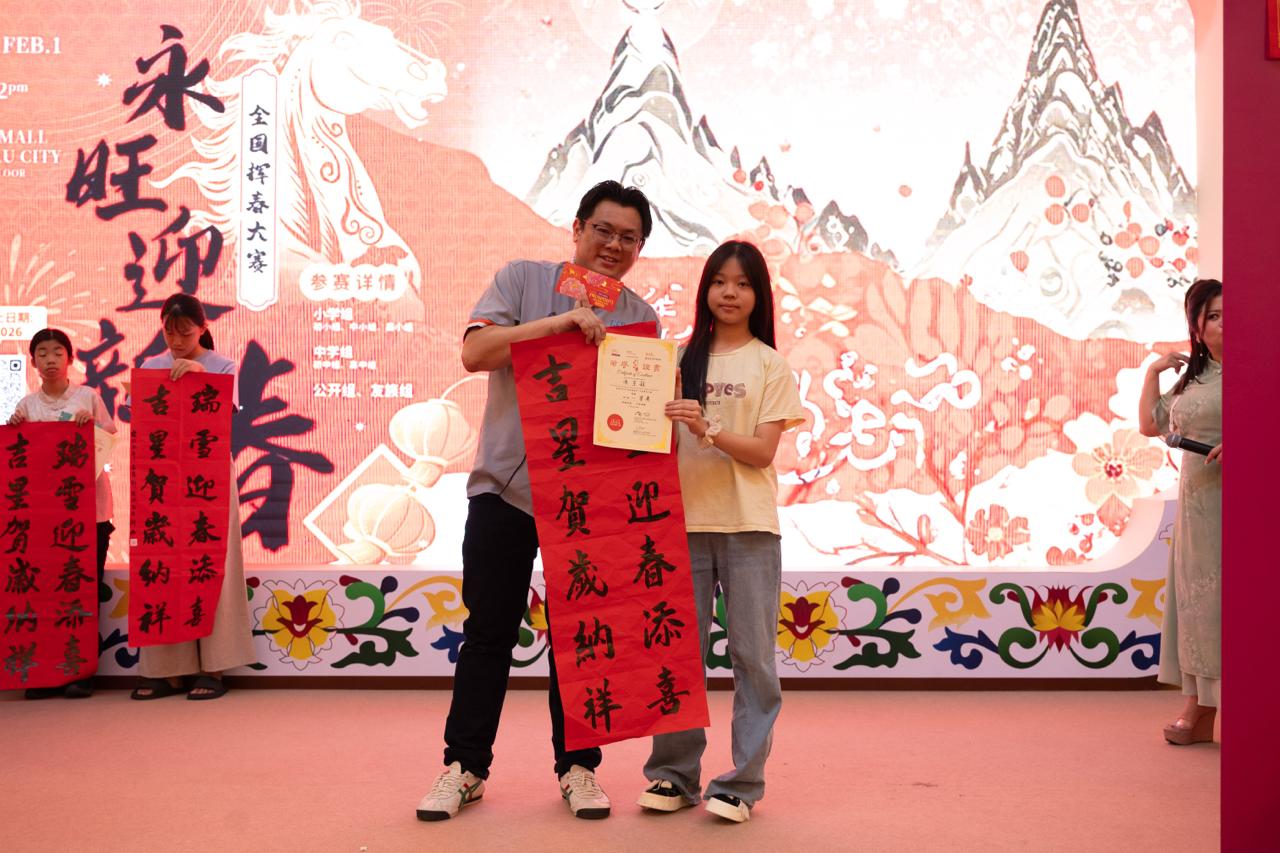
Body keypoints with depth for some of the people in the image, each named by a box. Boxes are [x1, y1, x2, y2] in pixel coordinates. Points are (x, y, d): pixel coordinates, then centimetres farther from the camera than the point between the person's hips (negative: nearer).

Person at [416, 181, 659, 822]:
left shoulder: (640, 317, 6)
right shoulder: (523, 280, 0)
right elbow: (474, 352, -13)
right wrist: (559, 322, -21)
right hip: (506, 486, -1)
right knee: (488, 631, 6)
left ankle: (577, 766, 21)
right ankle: (464, 767, 18)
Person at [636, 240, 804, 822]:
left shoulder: (771, 366, 4)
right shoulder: (682, 358, 10)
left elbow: (763, 451, -6)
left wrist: (707, 430, -20)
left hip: (748, 526, -2)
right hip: (686, 520, 2)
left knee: (751, 655, 1)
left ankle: (742, 782, 10)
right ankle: (674, 774, 17)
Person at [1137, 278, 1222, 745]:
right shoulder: (1191, 379, 17)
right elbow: (1150, 424, 23)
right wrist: (1152, 373, 17)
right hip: (1198, 501, 6)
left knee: (1224, 597, -7)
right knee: (1197, 598, 6)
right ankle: (1199, 711, 12)